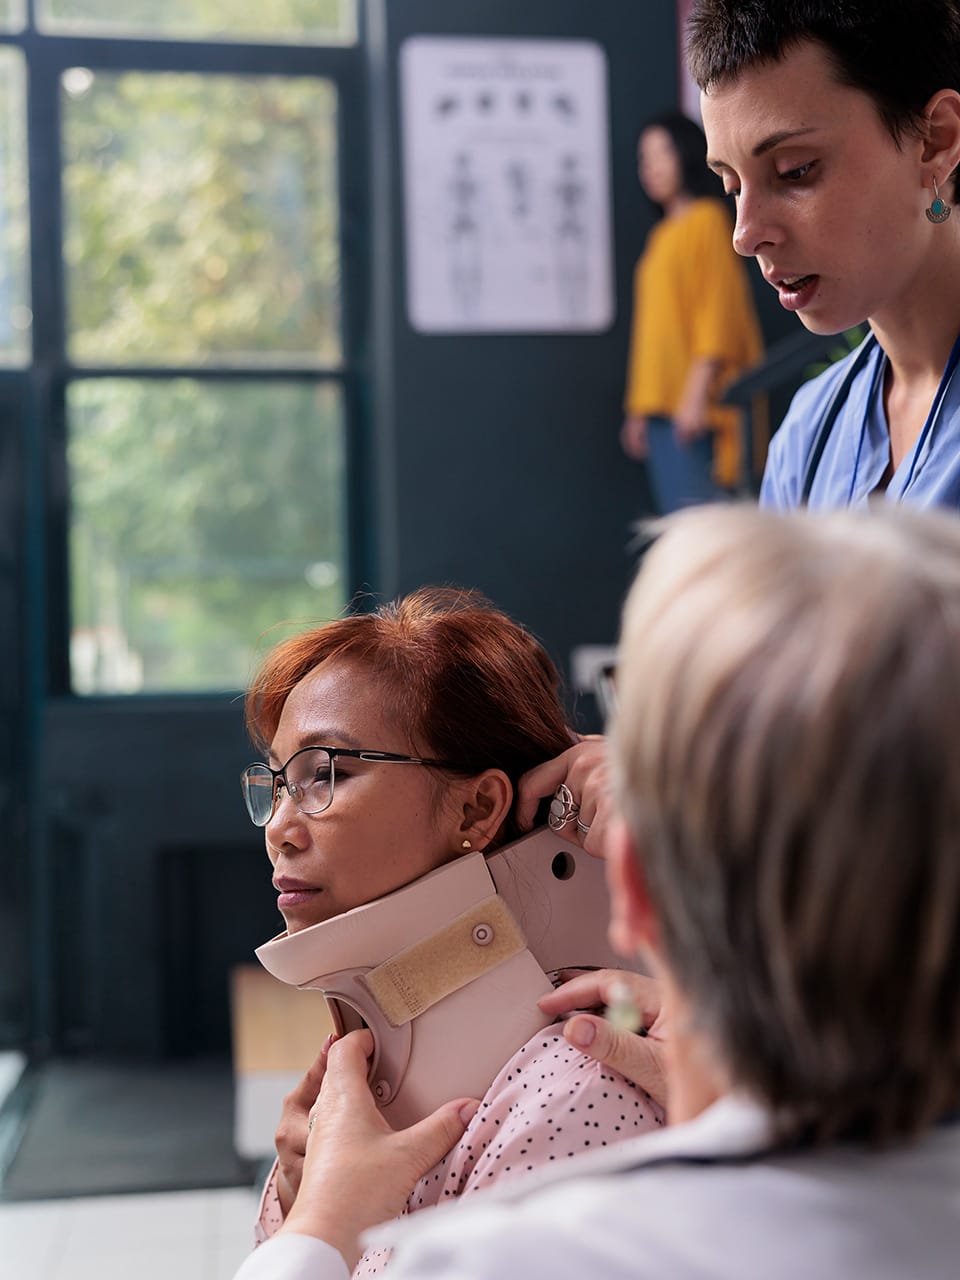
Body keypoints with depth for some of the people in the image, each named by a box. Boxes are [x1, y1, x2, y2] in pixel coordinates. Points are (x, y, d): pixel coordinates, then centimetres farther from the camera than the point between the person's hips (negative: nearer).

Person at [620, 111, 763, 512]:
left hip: (691, 406, -8)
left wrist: (696, 392, -17)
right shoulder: (662, 234, 22)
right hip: (661, 404, 8)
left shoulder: (707, 220, -2)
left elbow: (718, 309, -10)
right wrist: (640, 408, 17)